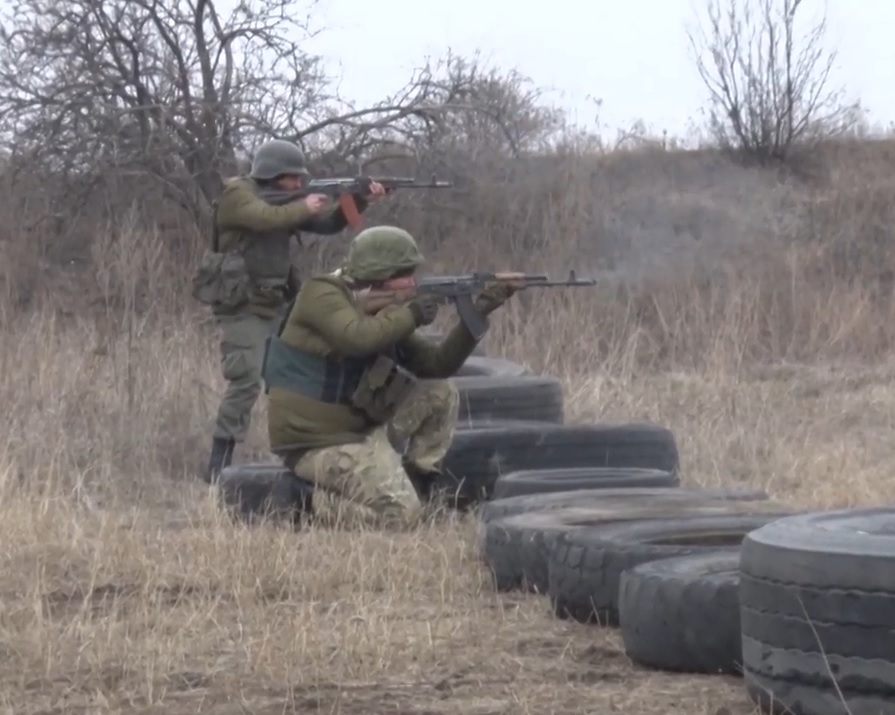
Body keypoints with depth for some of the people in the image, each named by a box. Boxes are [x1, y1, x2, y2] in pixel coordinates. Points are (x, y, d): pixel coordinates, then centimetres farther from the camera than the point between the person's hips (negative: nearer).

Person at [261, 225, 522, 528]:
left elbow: (438, 364, 6)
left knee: (440, 394, 3)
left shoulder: (383, 315, 10)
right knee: (400, 514, -19)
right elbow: (359, 338, -35)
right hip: (316, 442, -9)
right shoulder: (322, 295, -15)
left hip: (357, 426, 9)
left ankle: (413, 482, 6)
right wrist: (410, 315, -20)